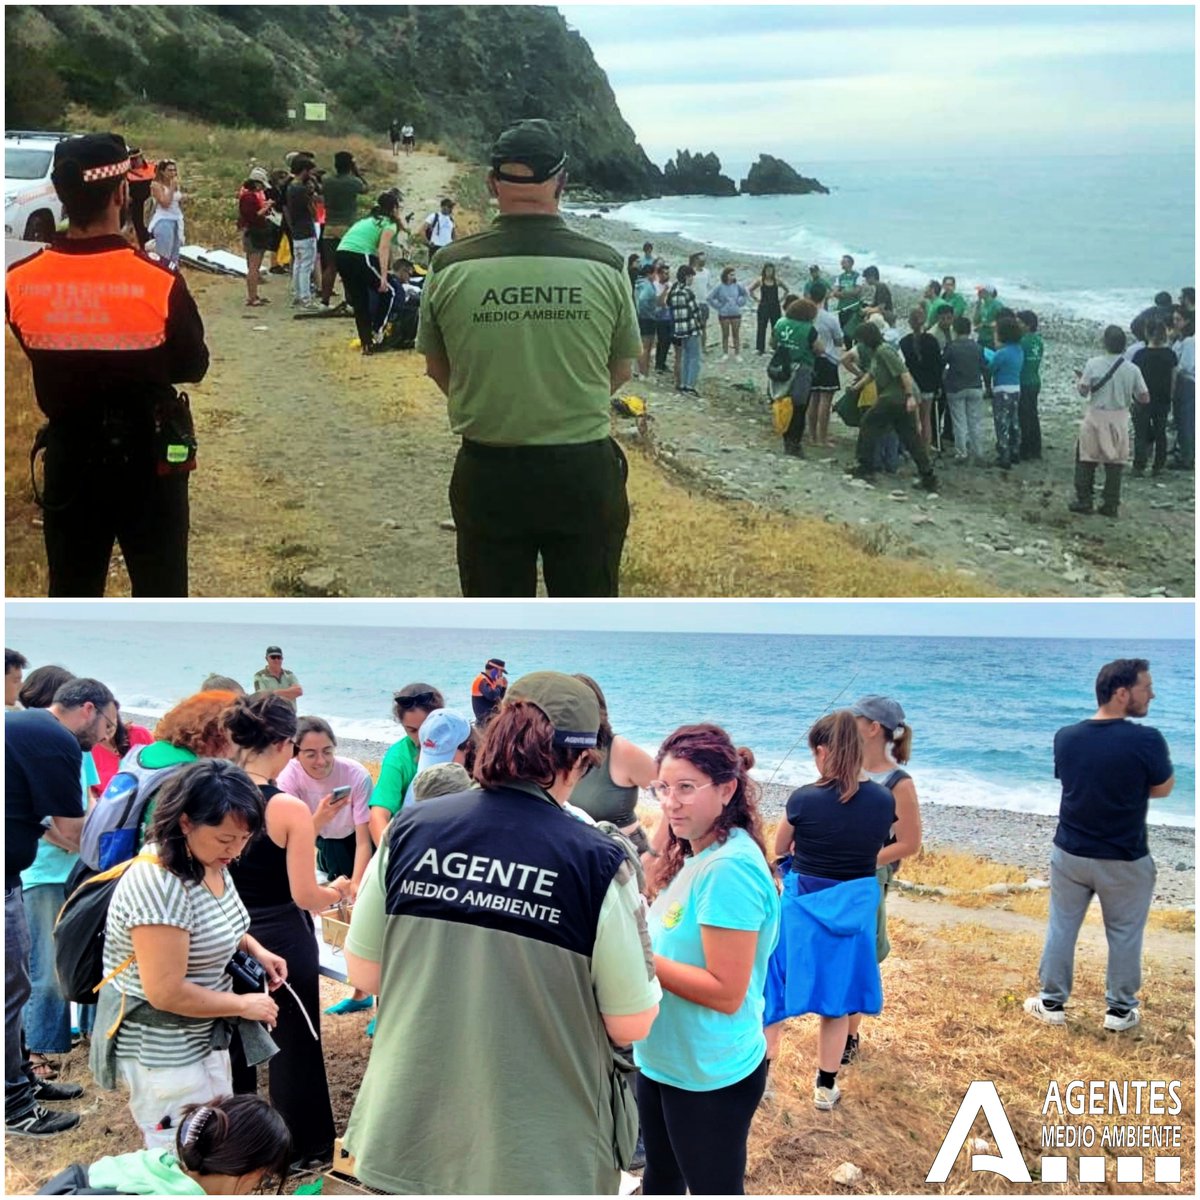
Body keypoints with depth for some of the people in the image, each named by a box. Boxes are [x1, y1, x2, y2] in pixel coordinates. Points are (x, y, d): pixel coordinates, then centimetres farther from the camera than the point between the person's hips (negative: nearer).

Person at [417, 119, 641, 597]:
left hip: (487, 472, 1)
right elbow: (622, 368, 6)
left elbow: (438, 368, 8)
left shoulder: (451, 267, -7)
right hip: (584, 470, 0)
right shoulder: (604, 266, -8)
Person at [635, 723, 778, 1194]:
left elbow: (726, 992, -26)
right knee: (661, 1179, 25)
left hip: (709, 1073, -9)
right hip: (662, 1059, 9)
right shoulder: (693, 856, 3)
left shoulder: (729, 867, -25)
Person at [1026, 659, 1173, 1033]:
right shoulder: (1146, 740, -21)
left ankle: (1052, 1003, 25)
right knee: (1125, 935, 15)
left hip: (1070, 854, 3)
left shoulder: (1066, 737, -6)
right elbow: (1163, 789, -5)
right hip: (1124, 860, -3)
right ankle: (1120, 1010, 27)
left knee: (1061, 928, 16)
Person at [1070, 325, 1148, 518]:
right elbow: (1144, 398, -4)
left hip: (1095, 417, -1)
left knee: (1086, 461, 11)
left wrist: (1080, 379, 10)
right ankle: (1111, 505, 12)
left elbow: (1083, 391, -10)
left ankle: (1083, 501, 12)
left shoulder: (1093, 364, -12)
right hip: (1119, 420, 2)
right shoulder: (1132, 369, -7)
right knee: (1114, 463, 10)